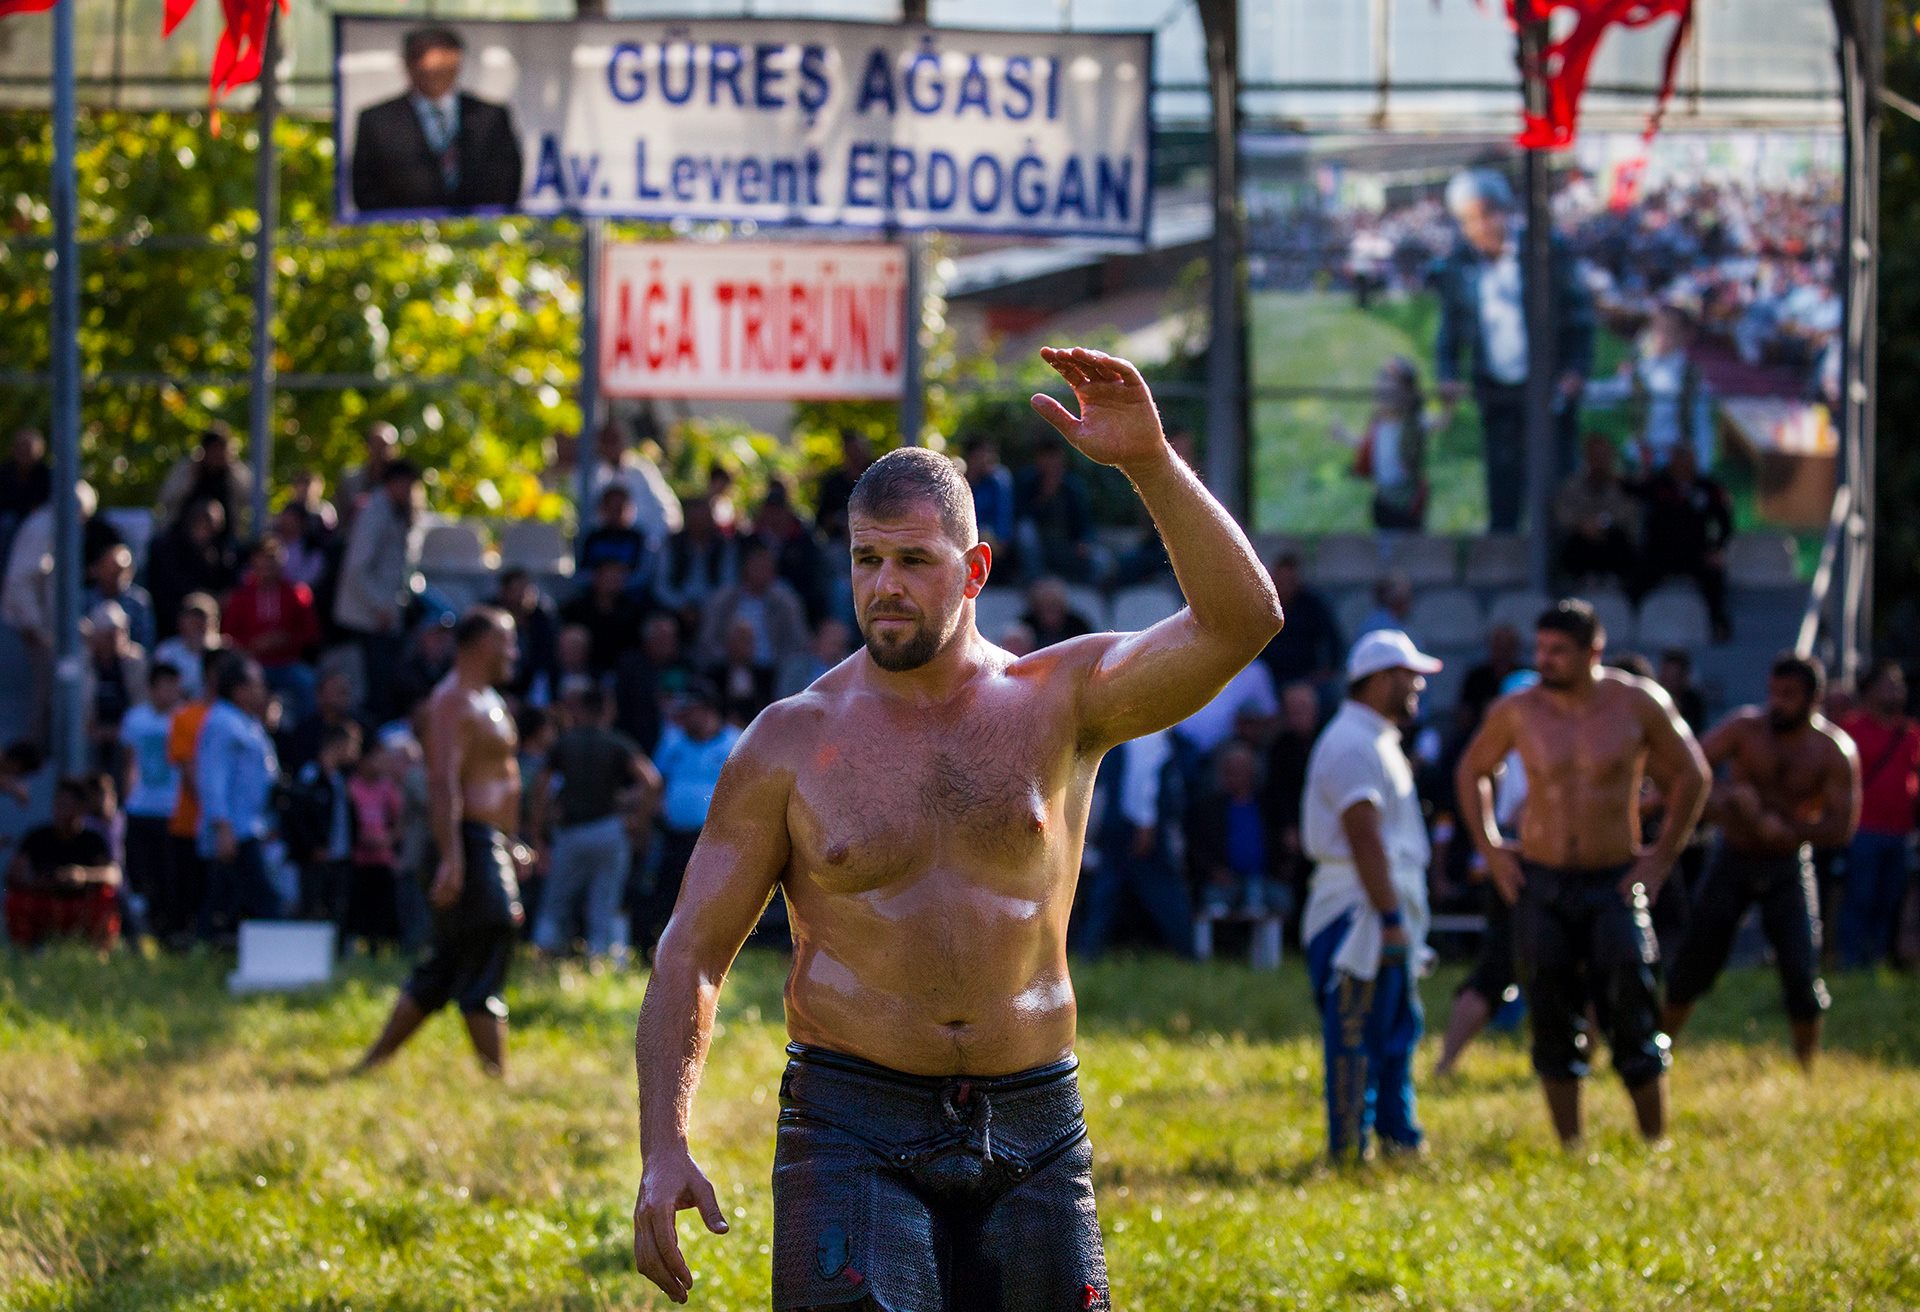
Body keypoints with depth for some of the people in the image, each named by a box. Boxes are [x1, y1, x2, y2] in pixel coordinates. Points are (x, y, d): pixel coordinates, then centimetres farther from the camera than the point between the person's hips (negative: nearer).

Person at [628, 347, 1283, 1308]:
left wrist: (1150, 463, -24)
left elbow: (1241, 621, -10)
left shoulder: (1059, 702, 4)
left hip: (1032, 1135, 2)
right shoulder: (790, 744, 2)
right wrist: (663, 1148, -9)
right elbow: (691, 952, 3)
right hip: (853, 1129, -2)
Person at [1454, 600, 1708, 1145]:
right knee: (1553, 1022, 3)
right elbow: (1471, 770, 17)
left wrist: (1662, 857, 0)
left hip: (1614, 882, -2)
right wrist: (1488, 848, 7)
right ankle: (1568, 1148, 10)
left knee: (1632, 1014, -8)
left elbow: (1692, 775, 6)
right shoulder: (1517, 712, -1)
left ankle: (1656, 1142, 0)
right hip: (1540, 883, 2)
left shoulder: (1637, 703, -5)